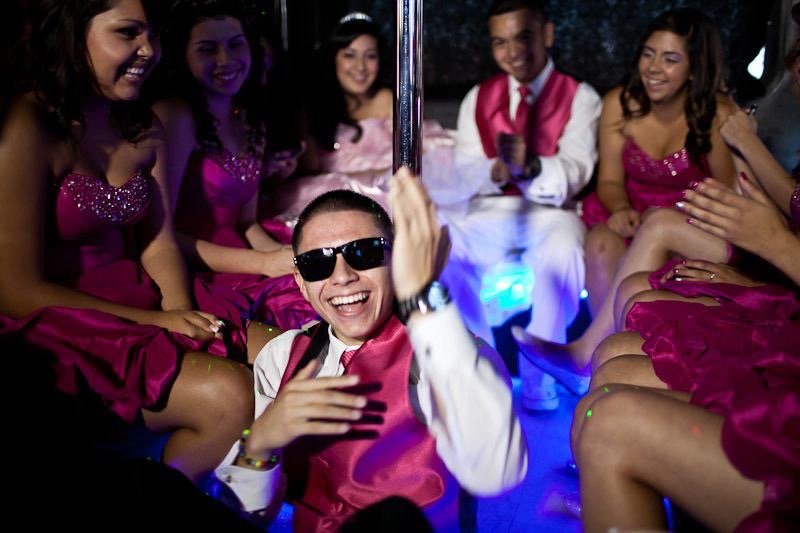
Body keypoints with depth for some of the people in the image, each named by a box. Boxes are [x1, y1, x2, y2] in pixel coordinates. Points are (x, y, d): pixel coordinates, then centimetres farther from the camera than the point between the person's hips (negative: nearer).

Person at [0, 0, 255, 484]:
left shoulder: (145, 128, 8)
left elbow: (158, 242, 9)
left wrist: (181, 313, -11)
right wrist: (155, 322, -16)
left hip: (137, 298, 7)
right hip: (60, 329, -7)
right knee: (229, 398, -24)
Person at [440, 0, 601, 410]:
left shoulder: (580, 97, -1)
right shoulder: (478, 97, 9)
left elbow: (573, 174, -16)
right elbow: (464, 176, -1)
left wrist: (530, 166, -39)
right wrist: (498, 171, -25)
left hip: (550, 213, -3)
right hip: (489, 212, 3)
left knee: (562, 249, -37)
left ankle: (540, 377, -19)